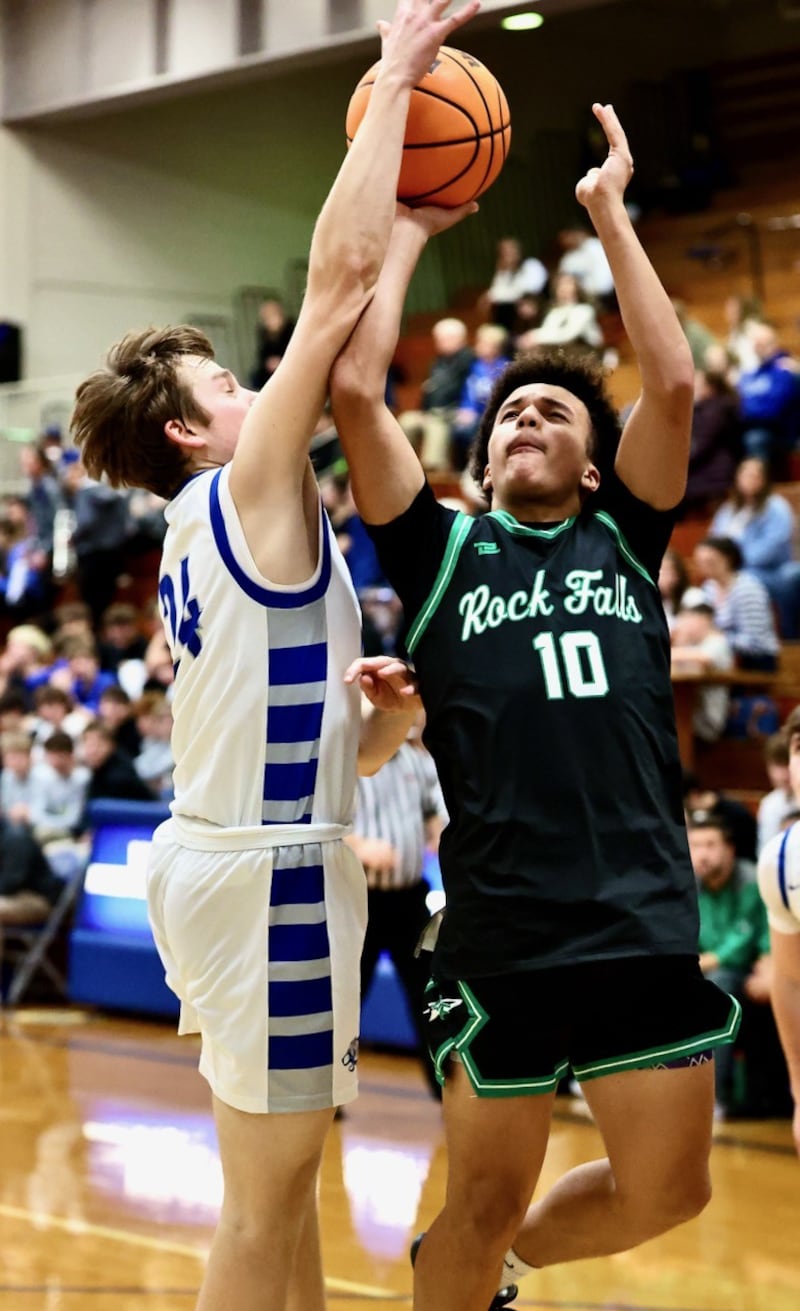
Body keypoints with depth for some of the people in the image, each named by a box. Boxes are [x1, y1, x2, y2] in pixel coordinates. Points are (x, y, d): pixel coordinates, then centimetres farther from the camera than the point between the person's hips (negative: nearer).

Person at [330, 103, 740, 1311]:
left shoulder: (623, 541, 13)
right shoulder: (441, 553, 9)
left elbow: (674, 385, 1)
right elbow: (355, 389, 0)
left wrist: (610, 212, 5)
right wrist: (409, 229, 8)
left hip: (645, 925, 2)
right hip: (500, 937, -2)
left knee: (667, 1189, 9)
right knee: (485, 1198, 5)